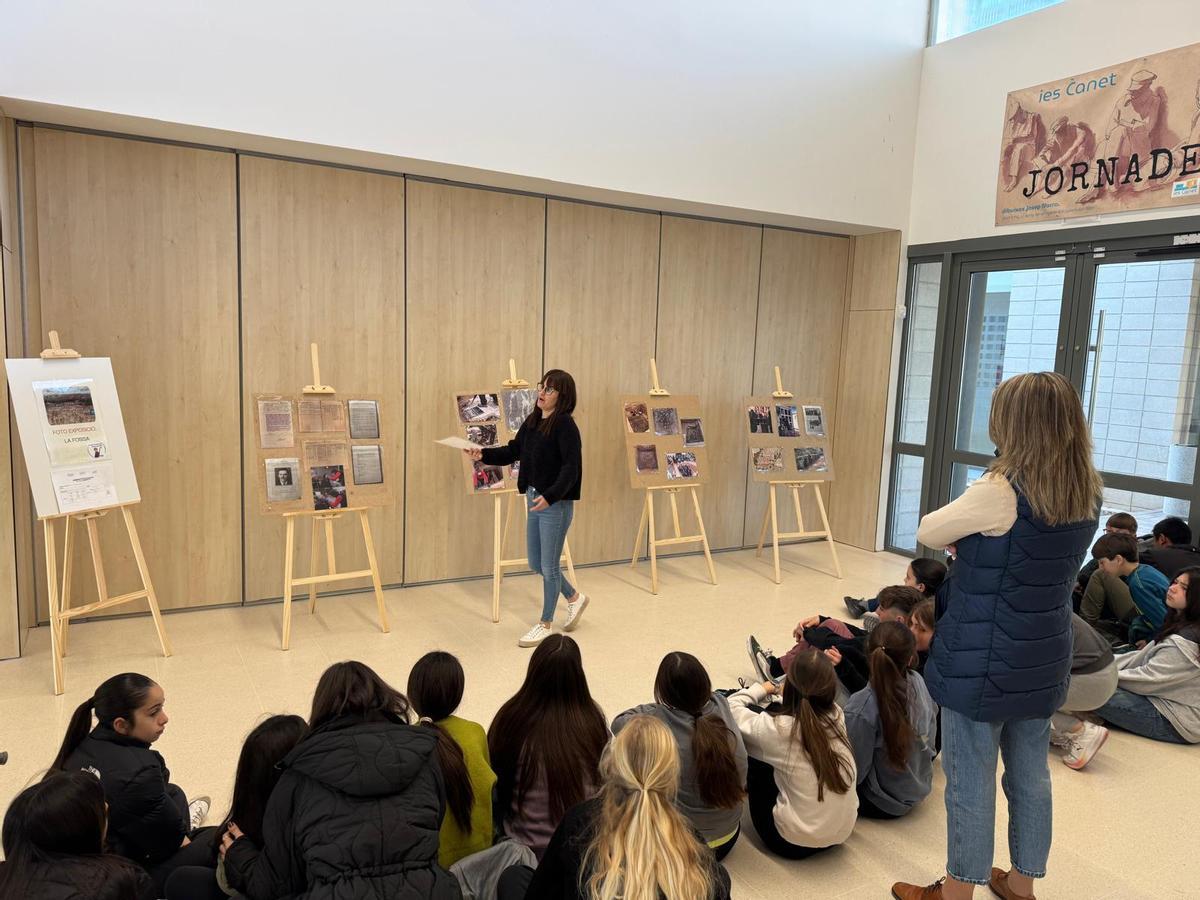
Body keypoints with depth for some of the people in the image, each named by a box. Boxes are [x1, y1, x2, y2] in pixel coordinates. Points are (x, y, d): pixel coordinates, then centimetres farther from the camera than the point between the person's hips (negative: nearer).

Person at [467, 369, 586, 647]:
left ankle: (546, 624, 23)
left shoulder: (565, 425, -17)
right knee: (536, 563, 18)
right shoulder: (532, 421, 8)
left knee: (549, 566, 4)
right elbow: (512, 451, 14)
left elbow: (570, 468, -24)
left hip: (556, 503, -8)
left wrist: (550, 496, -35)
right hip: (534, 498, 9)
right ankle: (575, 598, 40)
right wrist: (483, 454, 0)